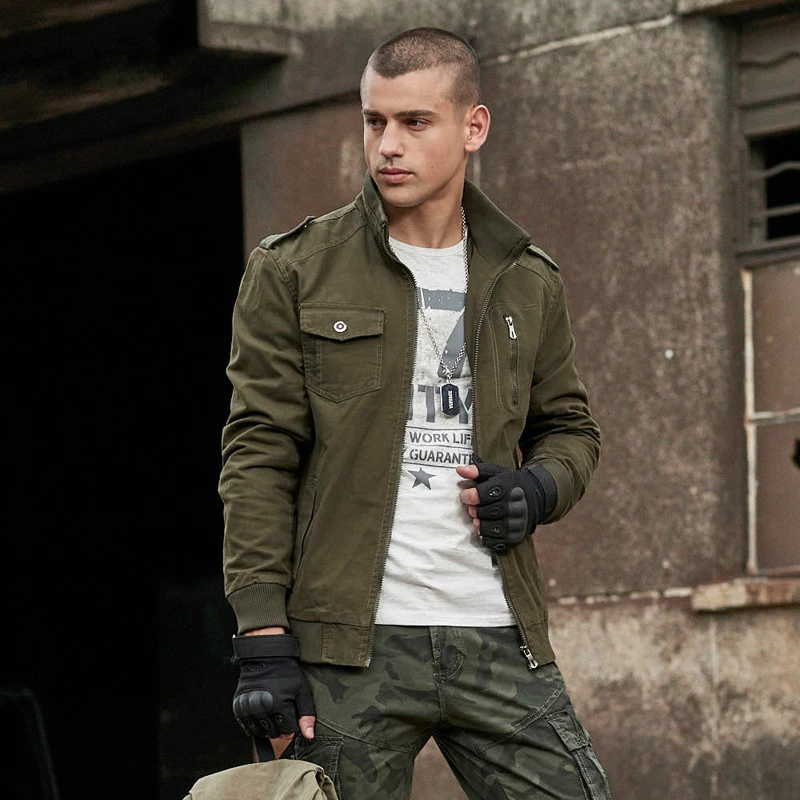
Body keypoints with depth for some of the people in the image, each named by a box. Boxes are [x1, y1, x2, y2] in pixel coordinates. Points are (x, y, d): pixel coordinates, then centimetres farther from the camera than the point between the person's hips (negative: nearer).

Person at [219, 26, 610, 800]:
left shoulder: (528, 283, 14)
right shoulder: (295, 272, 3)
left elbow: (570, 428, 25)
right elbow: (258, 454, -1)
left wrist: (538, 488, -1)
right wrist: (262, 635, -9)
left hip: (499, 641, 3)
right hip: (350, 644, -3)